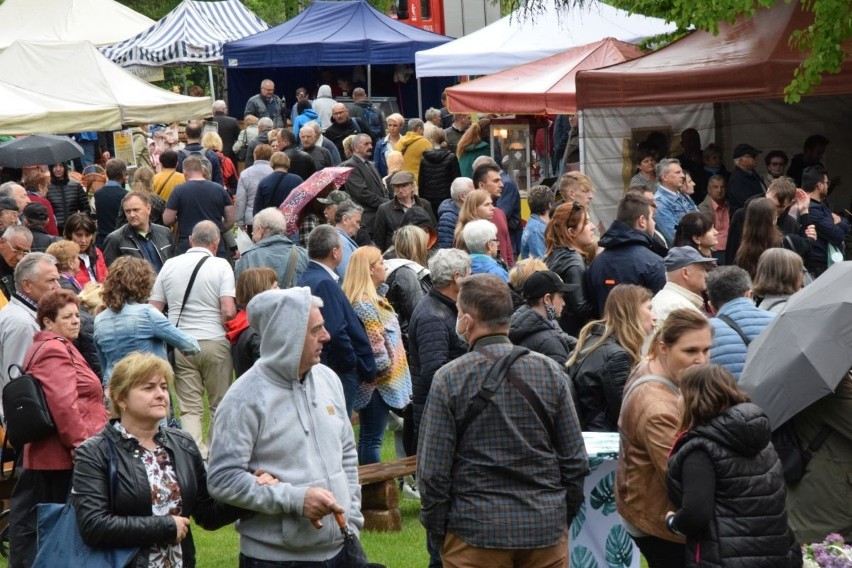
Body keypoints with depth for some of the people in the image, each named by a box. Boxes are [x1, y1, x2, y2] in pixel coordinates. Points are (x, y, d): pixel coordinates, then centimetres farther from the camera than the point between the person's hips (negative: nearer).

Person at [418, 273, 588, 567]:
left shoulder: (449, 379, -9)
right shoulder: (550, 372, 1)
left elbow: (433, 470, -8)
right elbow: (576, 462, 3)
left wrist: (436, 532, 3)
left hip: (476, 530, -3)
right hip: (547, 527, 3)